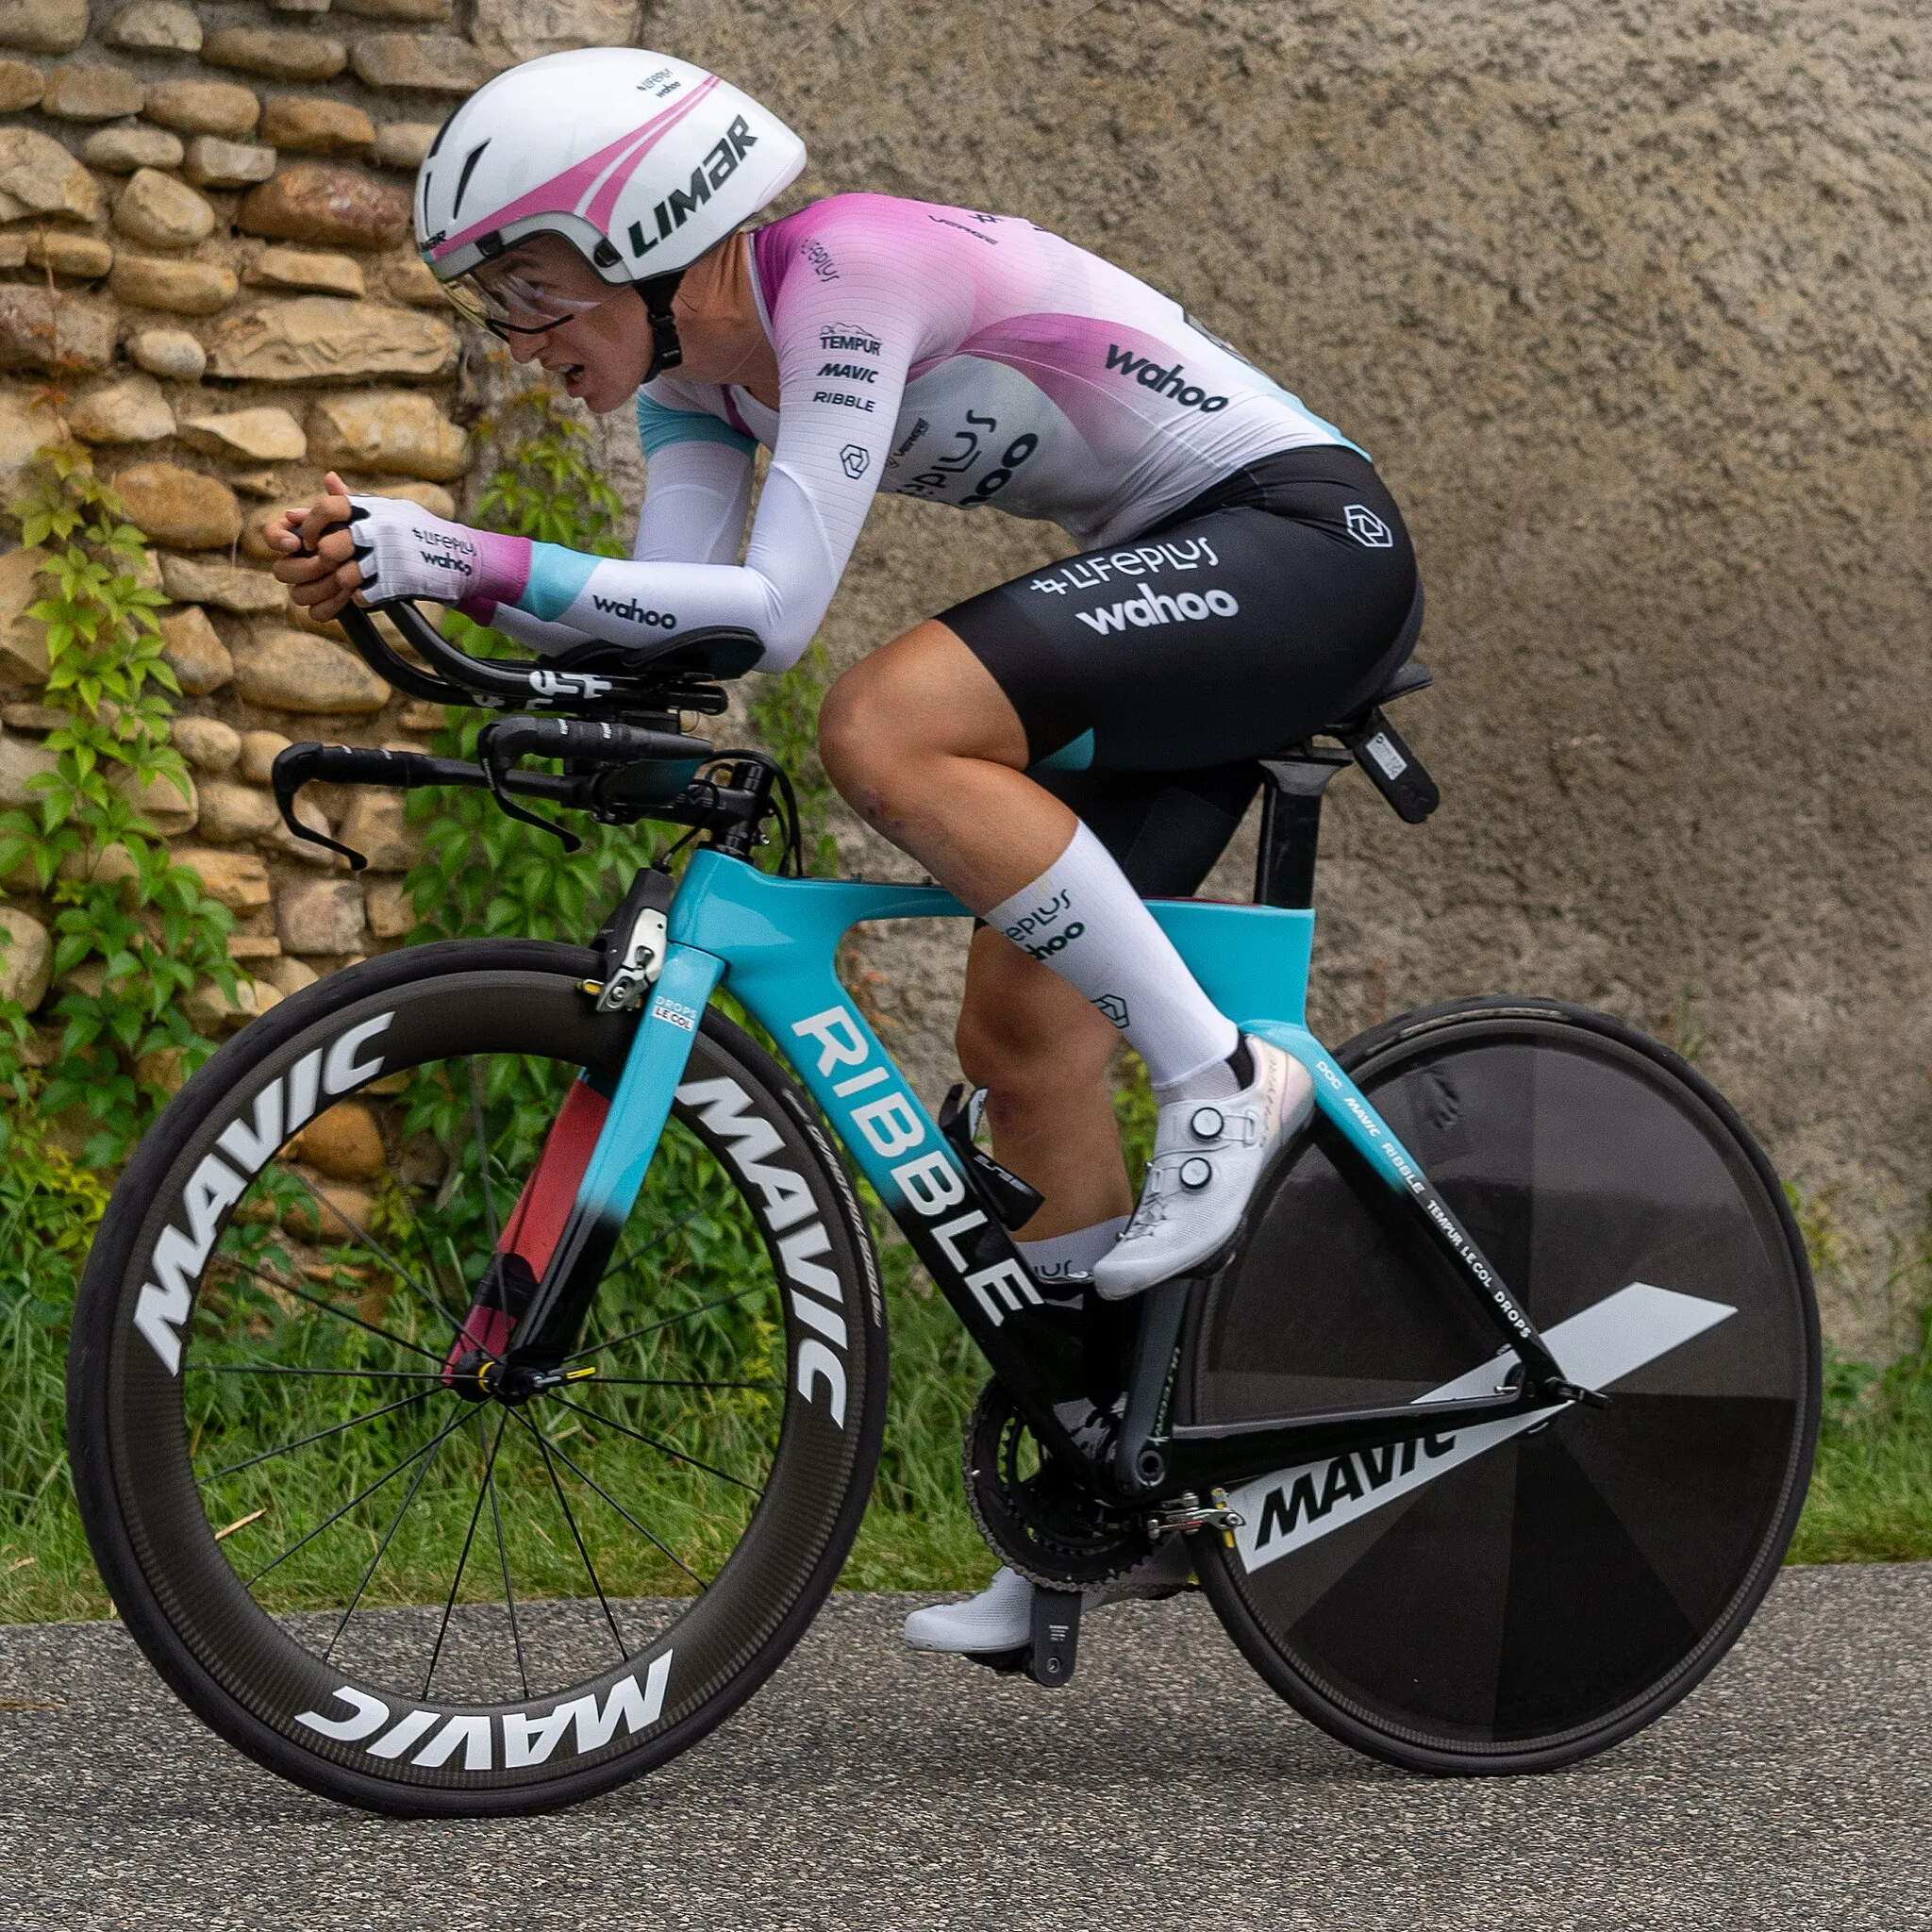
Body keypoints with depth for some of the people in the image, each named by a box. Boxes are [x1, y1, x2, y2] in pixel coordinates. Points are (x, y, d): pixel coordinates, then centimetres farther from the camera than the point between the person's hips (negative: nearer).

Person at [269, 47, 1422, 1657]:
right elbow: (667, 618, -5)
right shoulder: (694, 349, 4)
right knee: (1021, 1029, 5)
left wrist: (472, 559, -34)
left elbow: (773, 611, -30)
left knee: (887, 725, -29)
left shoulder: (848, 272, -23)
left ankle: (1219, 1080, -18)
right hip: (1175, 587, 10)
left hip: (1308, 539, -10)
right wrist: (412, 574, -17)